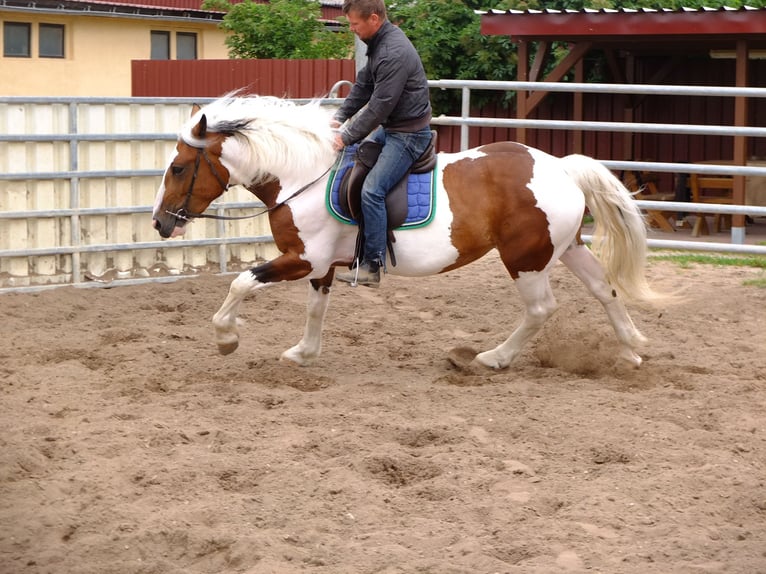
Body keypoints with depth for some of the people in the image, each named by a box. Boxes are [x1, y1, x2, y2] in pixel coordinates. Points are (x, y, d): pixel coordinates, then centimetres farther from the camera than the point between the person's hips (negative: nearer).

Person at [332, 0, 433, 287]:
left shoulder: (394, 53, -27)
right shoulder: (379, 43, 5)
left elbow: (380, 106, -26)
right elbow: (363, 85, 14)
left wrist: (347, 137, -20)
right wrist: (339, 117, 3)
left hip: (409, 134, -11)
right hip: (390, 128, 11)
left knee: (371, 190, -20)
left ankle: (372, 265, -16)